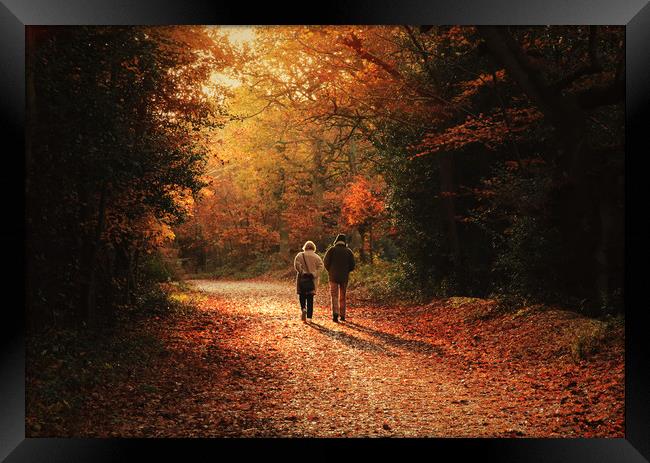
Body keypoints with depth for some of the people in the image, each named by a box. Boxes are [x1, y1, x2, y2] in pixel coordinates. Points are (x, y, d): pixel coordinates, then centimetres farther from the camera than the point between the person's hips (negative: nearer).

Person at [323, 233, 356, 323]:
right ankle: (342, 316, 16)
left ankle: (335, 313, -22)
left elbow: (326, 262, -7)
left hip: (333, 276, -2)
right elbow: (352, 266, 1)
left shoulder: (332, 249, -2)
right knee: (342, 297, 13)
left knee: (334, 296, -2)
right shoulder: (348, 251, 4)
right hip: (344, 277, 2)